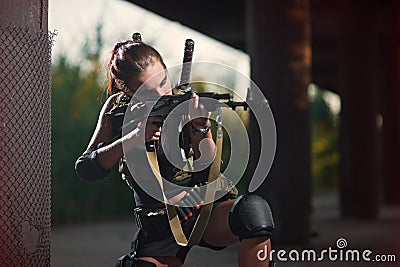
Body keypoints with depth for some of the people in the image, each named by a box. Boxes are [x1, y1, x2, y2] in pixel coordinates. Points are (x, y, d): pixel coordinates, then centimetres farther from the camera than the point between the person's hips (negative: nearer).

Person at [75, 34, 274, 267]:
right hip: (158, 227, 1)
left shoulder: (187, 105, -9)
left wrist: (201, 128, -32)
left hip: (206, 211, -1)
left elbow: (210, 174, -13)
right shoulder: (118, 108, -2)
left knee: (253, 210, -34)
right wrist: (134, 138, -24)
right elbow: (86, 169, -9)